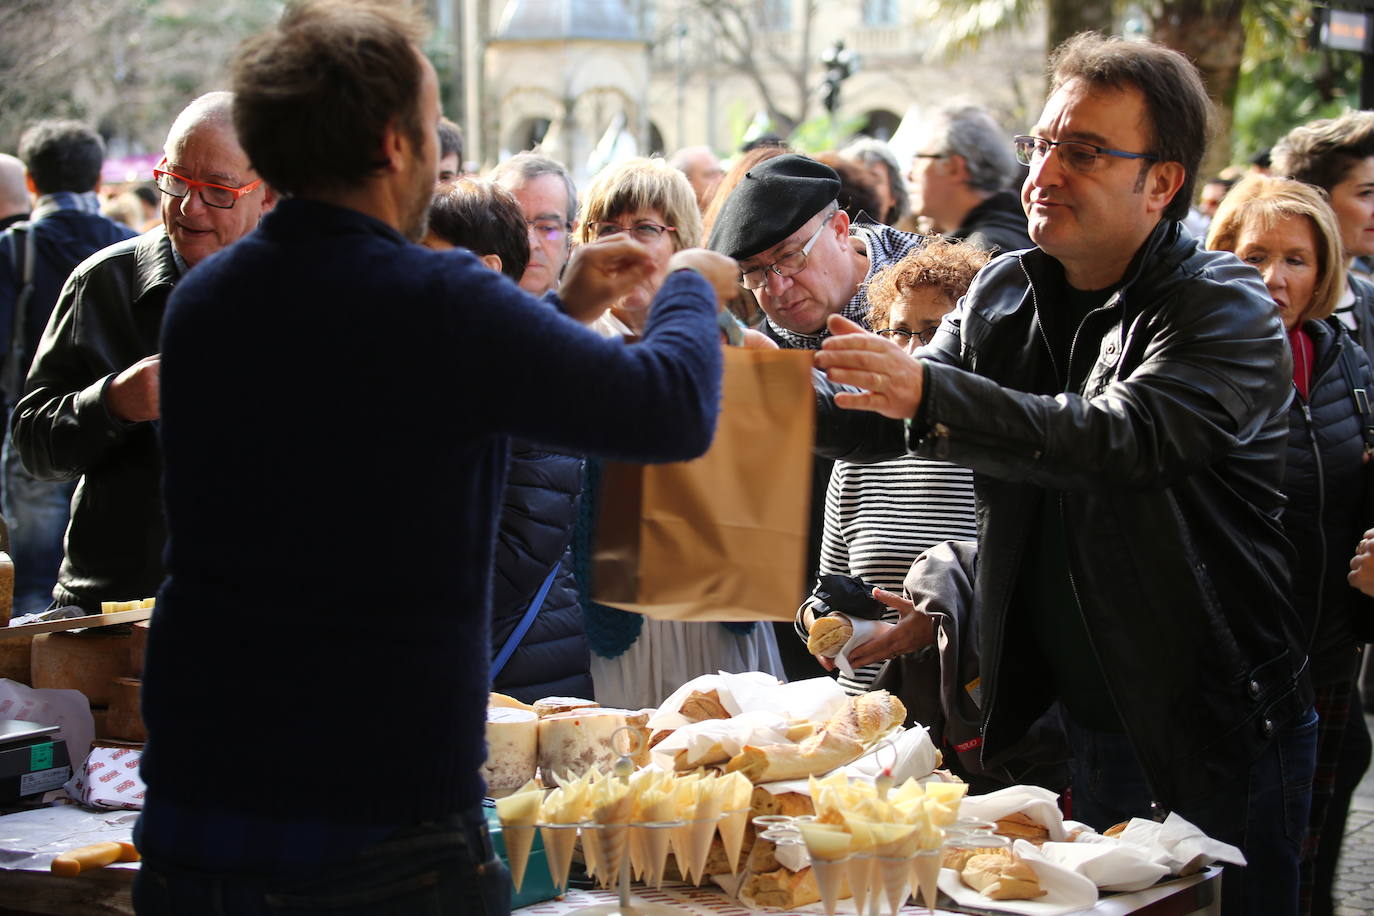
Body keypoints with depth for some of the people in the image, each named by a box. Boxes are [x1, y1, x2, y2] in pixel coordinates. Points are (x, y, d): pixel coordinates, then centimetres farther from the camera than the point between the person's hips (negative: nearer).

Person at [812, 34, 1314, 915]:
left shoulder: (1225, 309, -14)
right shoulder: (1004, 296, 7)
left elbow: (1121, 438, -31)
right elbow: (888, 420, 7)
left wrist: (929, 393, -41)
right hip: (1082, 718, 6)